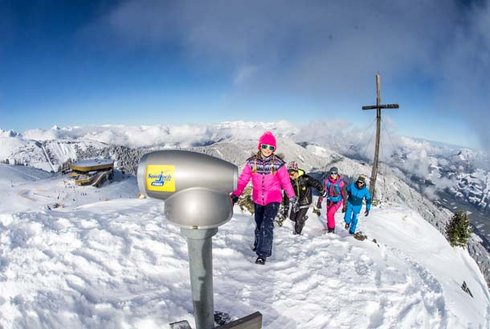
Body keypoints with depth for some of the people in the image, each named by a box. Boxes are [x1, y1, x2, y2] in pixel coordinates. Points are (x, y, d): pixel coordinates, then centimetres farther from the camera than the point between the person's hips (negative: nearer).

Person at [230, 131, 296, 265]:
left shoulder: (278, 163, -13)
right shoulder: (252, 162, -9)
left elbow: (285, 181, -5)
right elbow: (243, 179, -7)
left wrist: (292, 196, 2)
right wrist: (235, 194, -10)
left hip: (273, 199, -3)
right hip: (258, 199, 3)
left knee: (267, 224, -15)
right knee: (258, 223, 19)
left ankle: (263, 254, -3)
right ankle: (259, 243, 46)